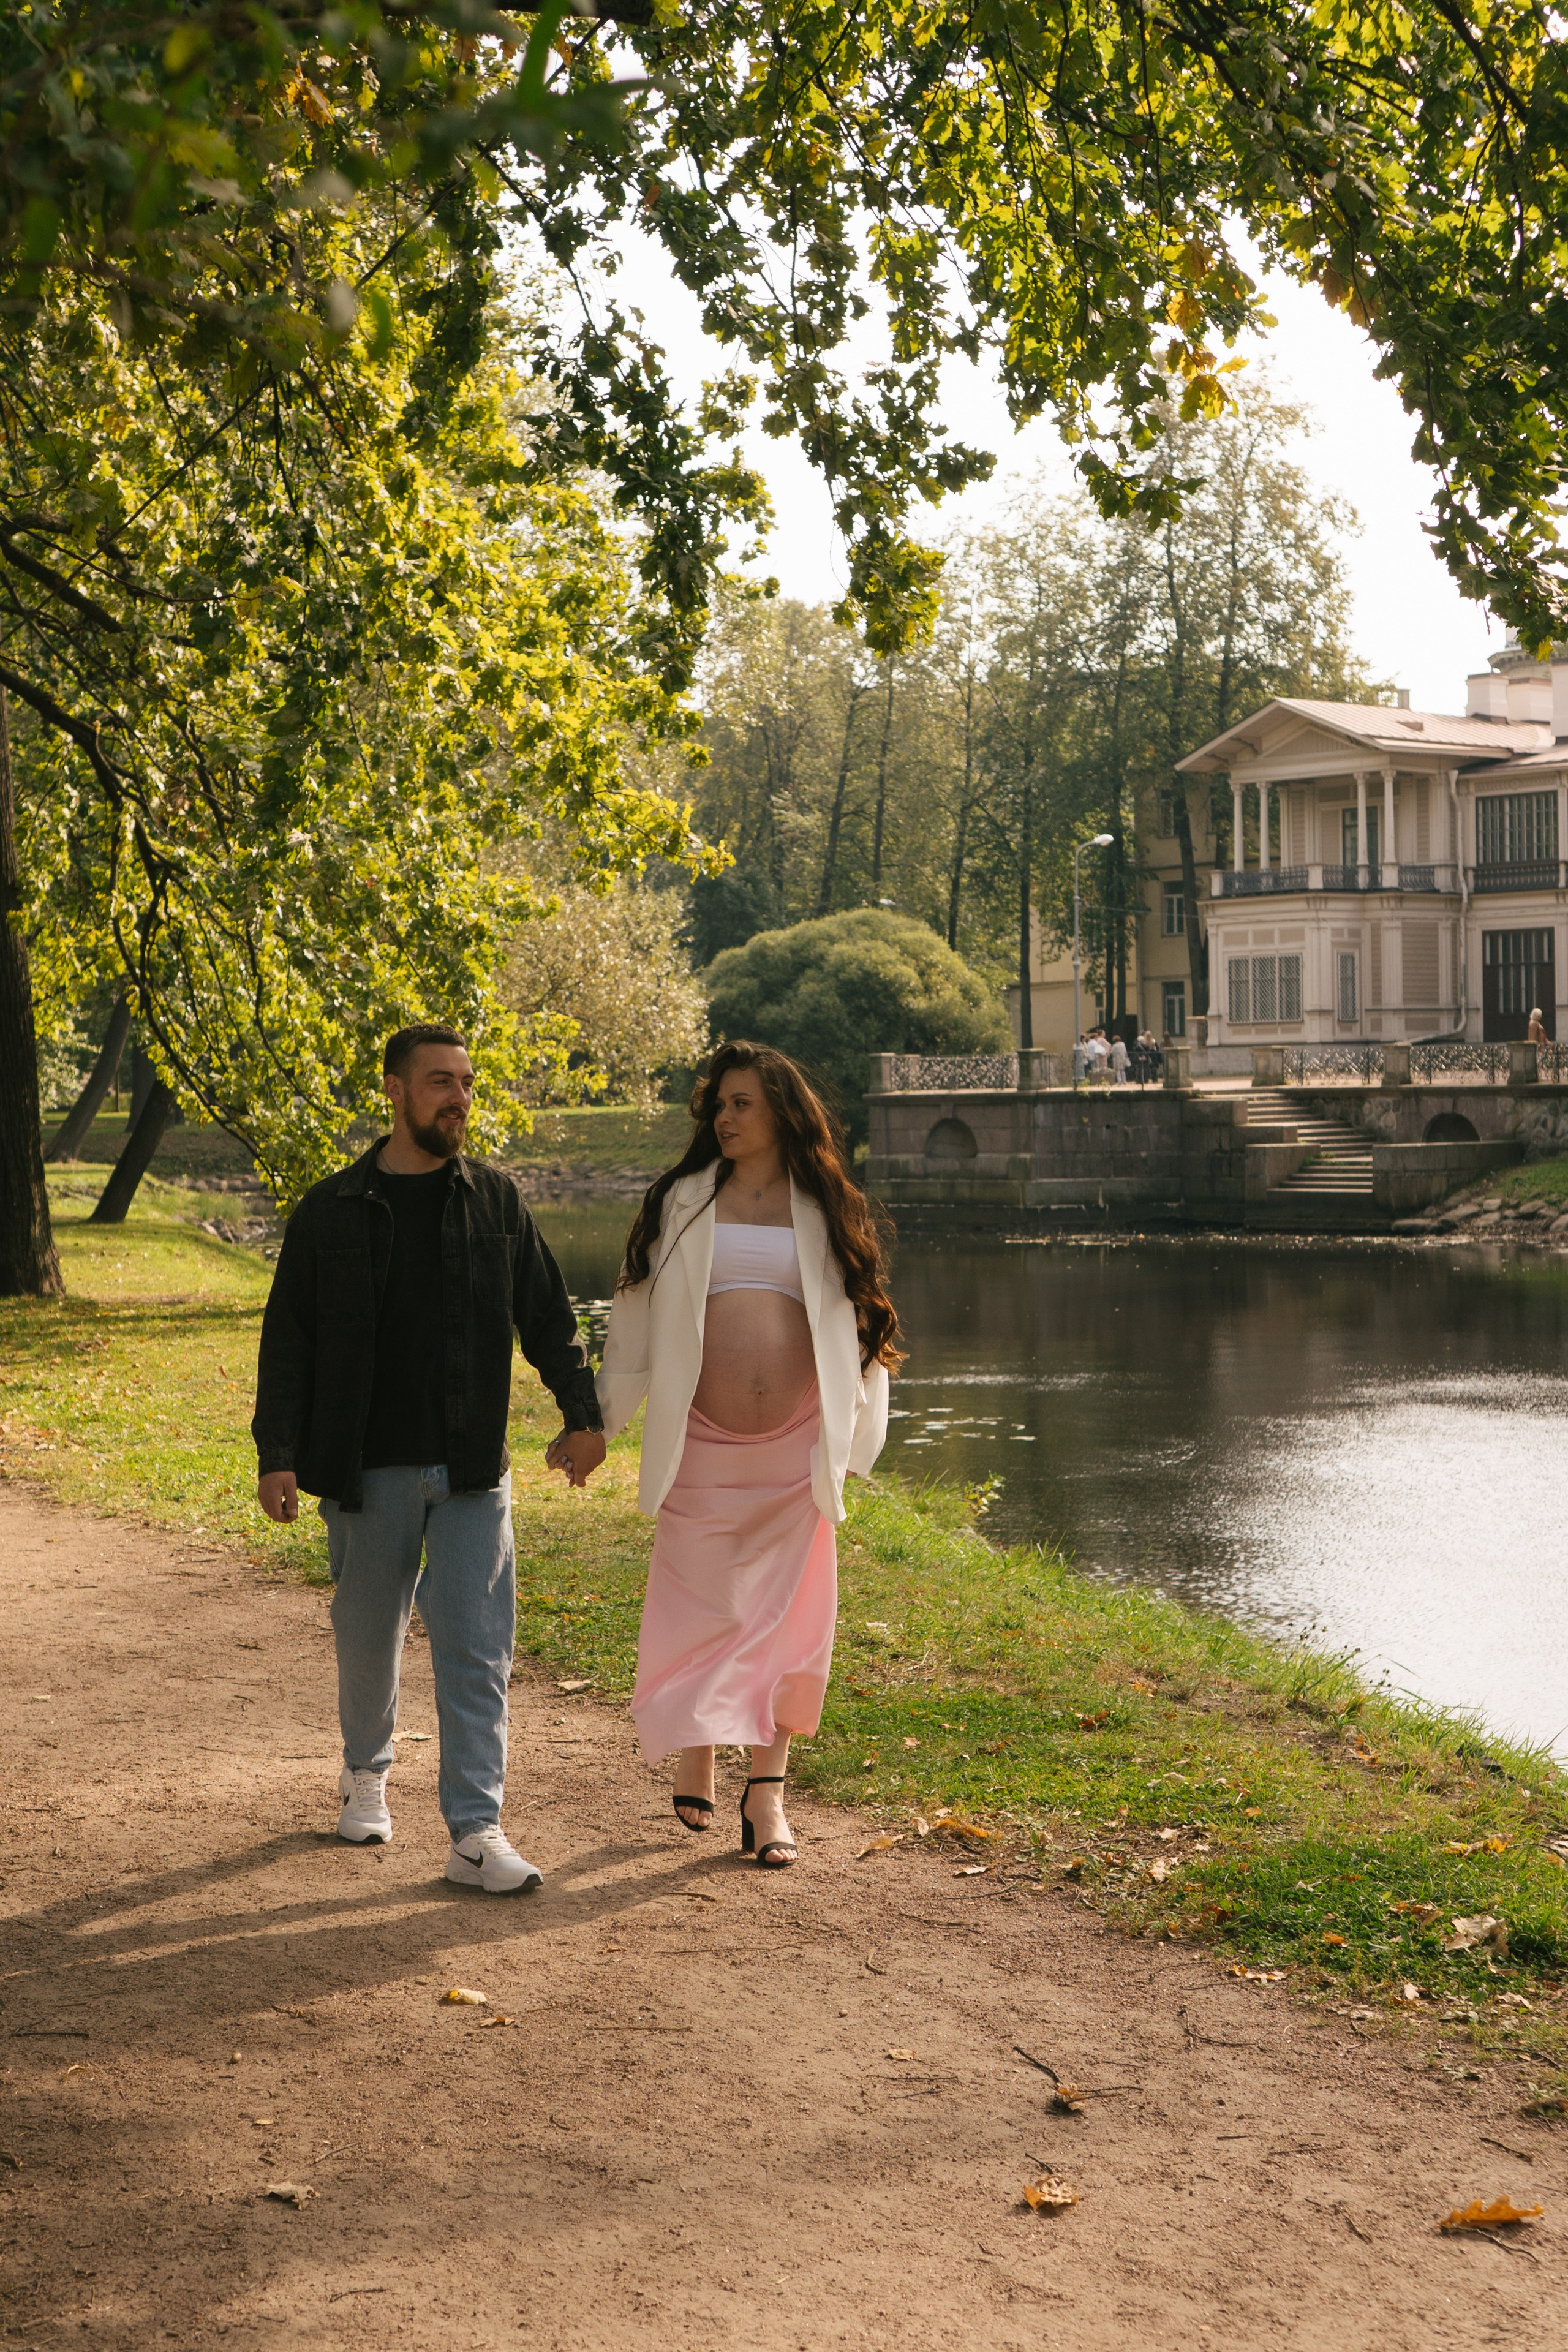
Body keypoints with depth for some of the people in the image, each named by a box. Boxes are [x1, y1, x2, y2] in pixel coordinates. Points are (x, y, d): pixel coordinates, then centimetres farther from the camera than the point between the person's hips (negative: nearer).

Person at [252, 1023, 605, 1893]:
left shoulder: (495, 1200, 5)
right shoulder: (332, 1211, 1)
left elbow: (547, 1315, 12)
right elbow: (288, 1340, 2)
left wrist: (582, 1413, 5)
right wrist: (277, 1453, -4)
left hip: (471, 1468, 1)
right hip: (368, 1469, 0)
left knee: (477, 1647, -5)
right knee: (368, 1634, 12)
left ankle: (476, 1831, -4)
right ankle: (366, 1774, 38)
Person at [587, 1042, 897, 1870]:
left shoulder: (824, 1211, 9)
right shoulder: (683, 1202, 8)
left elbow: (857, 1322, 12)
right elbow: (638, 1312, 9)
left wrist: (854, 1435, 8)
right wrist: (597, 1418, 8)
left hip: (794, 1448, 1)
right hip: (703, 1444, 0)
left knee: (785, 1616, 0)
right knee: (700, 1608, 0)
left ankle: (766, 1793, 6)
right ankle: (696, 1760, 19)